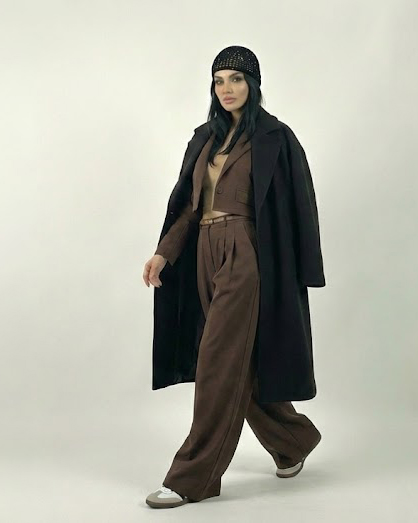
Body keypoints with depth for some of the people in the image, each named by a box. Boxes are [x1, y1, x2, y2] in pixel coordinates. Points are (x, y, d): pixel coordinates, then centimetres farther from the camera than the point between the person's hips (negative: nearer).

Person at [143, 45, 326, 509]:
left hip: (245, 257, -7)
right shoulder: (206, 137, 15)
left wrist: (294, 276, -9)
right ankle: (295, 439, 34)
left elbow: (294, 207, -5)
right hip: (207, 256, 7)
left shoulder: (274, 138, -3)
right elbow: (189, 204, 13)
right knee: (240, 363, 13)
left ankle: (193, 476, 0)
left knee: (218, 364, -8)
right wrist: (164, 252, 0)